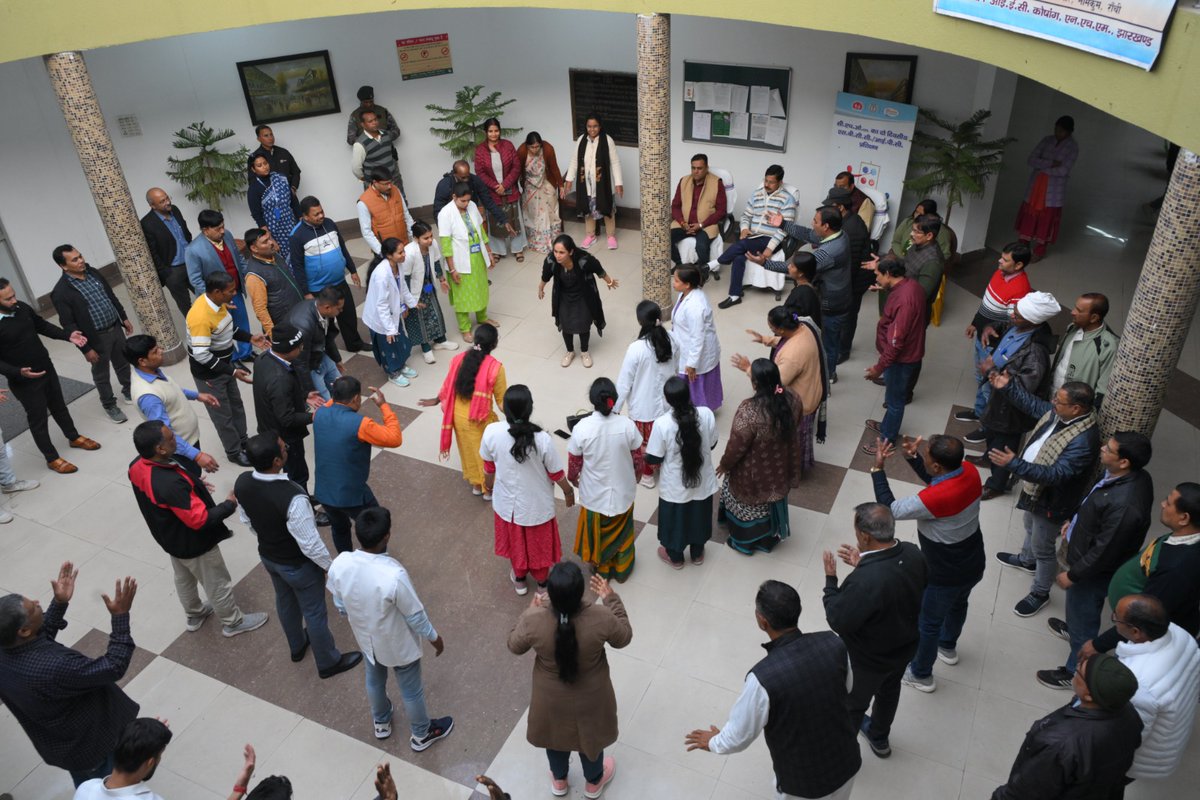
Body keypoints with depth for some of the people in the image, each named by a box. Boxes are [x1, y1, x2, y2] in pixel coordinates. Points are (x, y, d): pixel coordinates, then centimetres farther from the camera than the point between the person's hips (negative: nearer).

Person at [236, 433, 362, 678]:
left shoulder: (241, 483, -20)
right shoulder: (292, 498, -42)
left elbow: (246, 520, 0)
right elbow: (310, 543, -29)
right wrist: (330, 565, -10)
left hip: (267, 556, 6)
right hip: (298, 565, -6)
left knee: (285, 601, 32)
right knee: (314, 613, 18)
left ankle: (297, 646, 58)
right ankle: (328, 662, 42)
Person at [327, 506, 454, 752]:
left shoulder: (339, 565, -26)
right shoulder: (394, 575, -41)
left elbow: (341, 606, -5)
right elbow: (415, 616, -24)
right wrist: (435, 638, -4)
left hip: (366, 638, 5)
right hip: (399, 645, -4)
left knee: (374, 680, 33)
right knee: (411, 690, 23)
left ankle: (381, 723, 59)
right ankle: (421, 735, 48)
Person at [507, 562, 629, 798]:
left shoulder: (534, 622, -32)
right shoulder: (601, 619, -34)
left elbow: (514, 646, -10)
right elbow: (624, 637, -11)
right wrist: (611, 599, -5)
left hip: (551, 698, 1)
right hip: (590, 698, 0)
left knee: (555, 733, 32)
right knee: (591, 735, 30)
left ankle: (559, 780, 58)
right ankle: (593, 782, 57)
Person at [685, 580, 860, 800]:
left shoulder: (763, 678, -34)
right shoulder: (833, 643, -21)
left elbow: (739, 736, -17)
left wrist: (714, 742, 5)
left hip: (802, 782, -3)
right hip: (847, 763, 3)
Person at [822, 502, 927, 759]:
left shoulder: (863, 582, -43)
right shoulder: (912, 553, -20)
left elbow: (838, 622, -29)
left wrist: (830, 578, -19)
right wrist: (864, 564, -2)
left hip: (869, 660, -6)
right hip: (905, 646, 7)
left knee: (852, 705, 22)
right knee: (889, 690, 33)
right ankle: (879, 738, 61)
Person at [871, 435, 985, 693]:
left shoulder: (935, 498, -39)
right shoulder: (969, 471, -17)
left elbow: (891, 509, -27)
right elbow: (935, 479, 2)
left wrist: (878, 468, -21)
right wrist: (912, 457, -9)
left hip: (945, 577, -7)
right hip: (973, 565, 7)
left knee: (927, 623, 18)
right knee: (958, 603, 34)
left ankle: (921, 674, 41)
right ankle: (948, 647, 61)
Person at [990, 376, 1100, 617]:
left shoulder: (1083, 441, -39)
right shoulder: (1060, 413, -12)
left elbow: (1055, 474, -42)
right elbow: (1034, 405, 9)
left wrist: (1014, 464, -48)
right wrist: (1008, 387, 1)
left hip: (1051, 501, -9)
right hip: (1035, 490, 9)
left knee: (1043, 548, 13)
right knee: (1031, 527, 34)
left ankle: (1040, 593, 36)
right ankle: (1027, 559, 63)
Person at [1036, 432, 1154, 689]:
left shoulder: (1125, 505, -41)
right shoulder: (1129, 476, -13)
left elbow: (1104, 551, -30)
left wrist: (1072, 575, -18)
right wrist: (1075, 522, 15)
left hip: (1096, 571, -8)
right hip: (1088, 553, 8)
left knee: (1083, 619, 15)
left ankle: (1075, 672, 37)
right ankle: (1074, 627, 63)